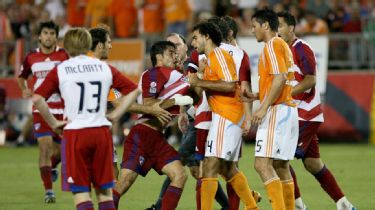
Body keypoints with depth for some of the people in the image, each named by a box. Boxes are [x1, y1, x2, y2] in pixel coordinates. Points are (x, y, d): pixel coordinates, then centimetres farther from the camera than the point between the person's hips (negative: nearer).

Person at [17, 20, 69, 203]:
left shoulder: (64, 55, -4)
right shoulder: (31, 57, 3)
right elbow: (21, 76, 20)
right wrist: (24, 89, 1)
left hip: (61, 109, 0)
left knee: (59, 149, 11)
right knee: (45, 146, -14)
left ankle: (51, 168, 48)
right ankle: (48, 191, -11)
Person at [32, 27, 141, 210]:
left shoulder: (60, 70, 0)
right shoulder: (104, 68, 9)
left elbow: (37, 99, -10)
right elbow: (133, 90, 12)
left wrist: (53, 124, -1)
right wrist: (115, 115, 13)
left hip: (74, 133, -3)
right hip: (101, 131, 3)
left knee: (80, 192, 0)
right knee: (105, 191, 12)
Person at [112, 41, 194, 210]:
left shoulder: (171, 75, 20)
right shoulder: (153, 74, -7)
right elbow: (148, 105, -17)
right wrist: (175, 101, -14)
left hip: (157, 139, 9)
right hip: (141, 136, -9)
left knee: (180, 176, -3)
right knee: (124, 182, -12)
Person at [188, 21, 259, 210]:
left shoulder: (219, 55, -9)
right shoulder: (209, 59, 21)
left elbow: (230, 85, -20)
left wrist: (200, 82, -17)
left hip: (225, 117, -10)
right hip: (222, 116, 10)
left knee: (210, 165, -14)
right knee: (228, 169, 16)